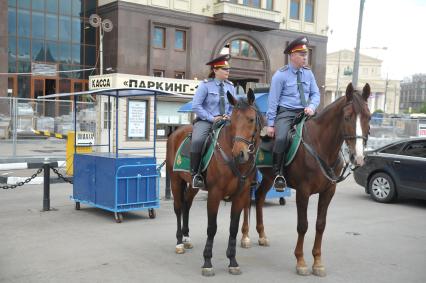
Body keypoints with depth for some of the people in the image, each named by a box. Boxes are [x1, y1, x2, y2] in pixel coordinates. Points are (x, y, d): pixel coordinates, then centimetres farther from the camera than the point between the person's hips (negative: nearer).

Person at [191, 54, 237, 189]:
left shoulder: (230, 86, 11)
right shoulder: (205, 85, -4)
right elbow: (196, 106, -9)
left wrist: (229, 116, -6)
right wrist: (212, 118, -15)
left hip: (225, 121, 5)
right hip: (205, 121, -5)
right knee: (197, 140, -32)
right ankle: (195, 174, -20)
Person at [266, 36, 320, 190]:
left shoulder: (308, 73, 10)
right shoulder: (281, 75, -4)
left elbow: (315, 94, 13)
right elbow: (273, 100, -5)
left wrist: (312, 107, -10)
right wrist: (270, 124, -9)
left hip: (304, 113, 5)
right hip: (285, 113, -5)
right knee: (281, 138, -30)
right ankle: (278, 174, -15)